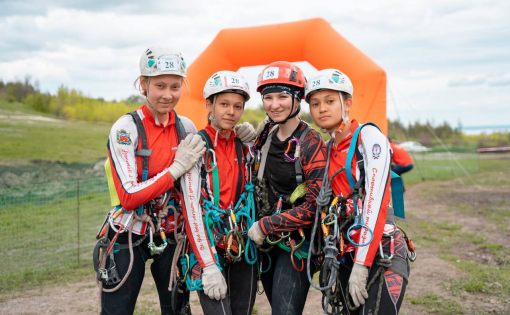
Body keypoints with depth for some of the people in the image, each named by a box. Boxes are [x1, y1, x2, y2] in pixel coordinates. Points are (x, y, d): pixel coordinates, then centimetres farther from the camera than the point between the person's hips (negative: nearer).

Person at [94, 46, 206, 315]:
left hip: (170, 237, 4)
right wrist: (177, 167, -22)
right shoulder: (126, 128, -14)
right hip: (128, 239, -4)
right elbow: (129, 197, -20)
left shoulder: (186, 128, 0)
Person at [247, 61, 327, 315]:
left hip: (296, 243, -7)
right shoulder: (267, 134, 4)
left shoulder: (311, 143, -15)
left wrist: (266, 226, -16)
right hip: (266, 242, 7)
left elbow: (314, 205, -20)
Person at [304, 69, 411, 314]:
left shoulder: (369, 136, -5)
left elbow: (375, 200, -14)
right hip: (344, 258, 6)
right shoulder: (327, 150, 14)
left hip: (381, 254, -6)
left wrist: (361, 265, -18)